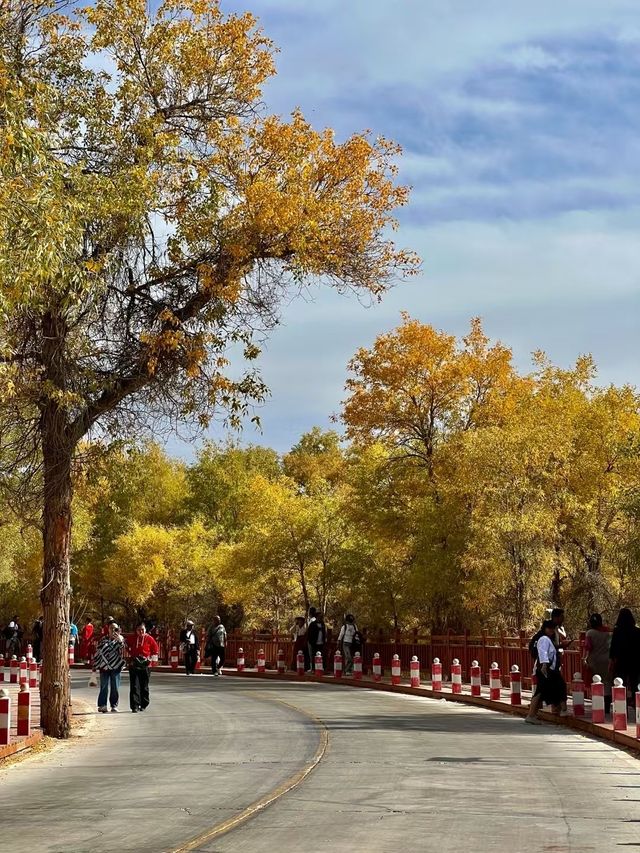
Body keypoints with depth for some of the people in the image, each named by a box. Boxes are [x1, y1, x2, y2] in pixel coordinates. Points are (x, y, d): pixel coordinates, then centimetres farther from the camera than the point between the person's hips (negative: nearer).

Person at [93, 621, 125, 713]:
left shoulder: (120, 640, 7)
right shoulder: (103, 640, 12)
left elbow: (122, 651, -11)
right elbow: (97, 653, 13)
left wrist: (120, 640, -26)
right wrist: (95, 667, 11)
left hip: (115, 667, -1)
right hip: (104, 667, 1)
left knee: (115, 687, 0)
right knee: (104, 687, -3)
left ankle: (114, 705, 7)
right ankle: (102, 705, 0)